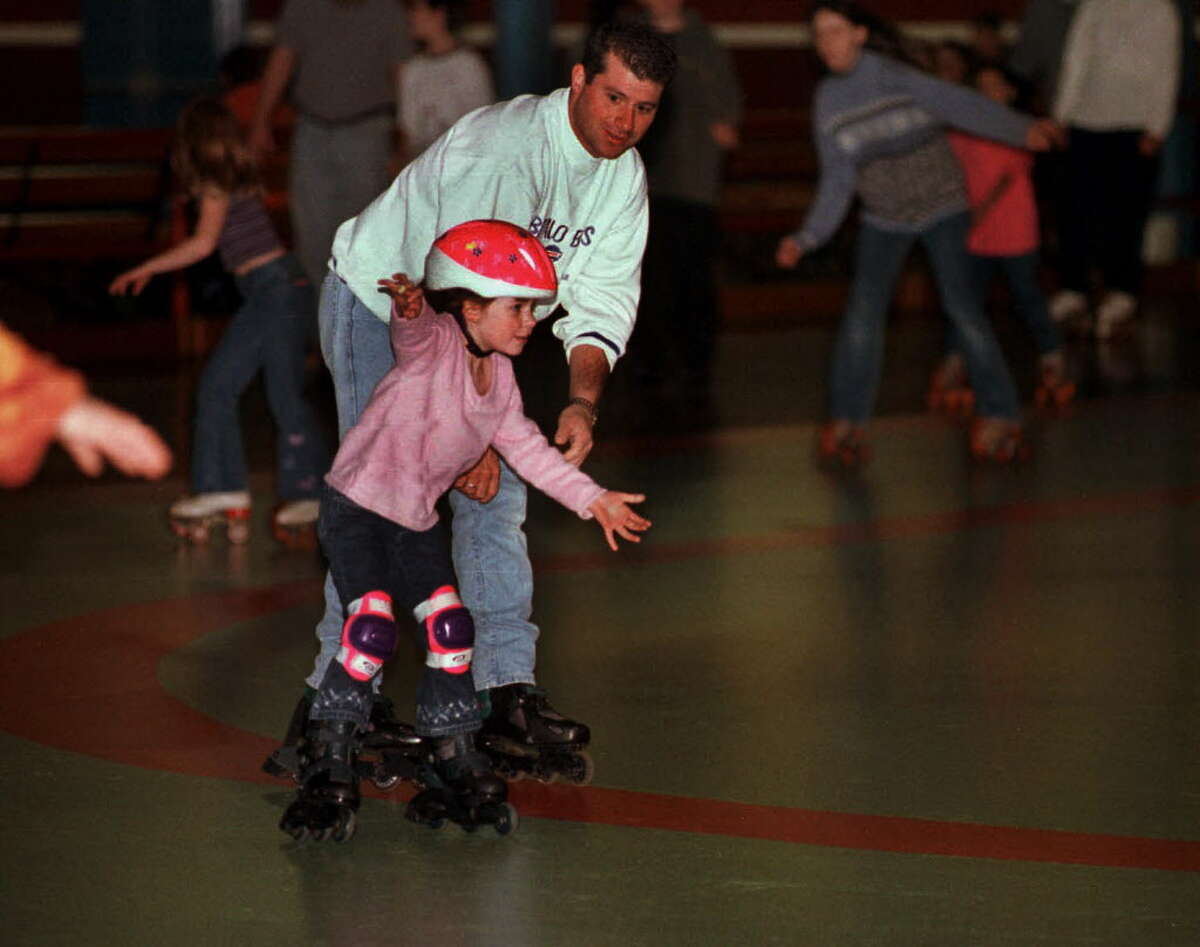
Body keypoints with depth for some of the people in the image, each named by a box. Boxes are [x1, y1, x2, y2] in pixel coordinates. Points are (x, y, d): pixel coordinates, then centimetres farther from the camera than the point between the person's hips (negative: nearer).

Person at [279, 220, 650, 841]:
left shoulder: (500, 379, 6)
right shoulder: (432, 345, -17)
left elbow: (527, 449, 16)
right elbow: (414, 324, -40)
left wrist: (594, 500, 15)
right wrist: (409, 303, -64)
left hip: (417, 523, 8)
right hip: (357, 508, -8)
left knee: (450, 630, 4)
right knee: (372, 629, -19)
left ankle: (456, 768, 17)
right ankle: (328, 771, -9)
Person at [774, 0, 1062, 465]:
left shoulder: (894, 78, -18)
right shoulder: (827, 104, -2)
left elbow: (959, 104, -25)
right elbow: (837, 182, 3)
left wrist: (1023, 130, -35)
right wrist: (806, 239, -7)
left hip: (941, 205, -4)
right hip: (884, 218, 4)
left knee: (961, 305, -11)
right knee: (862, 309, -9)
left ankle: (999, 415, 1)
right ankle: (845, 424, -1)